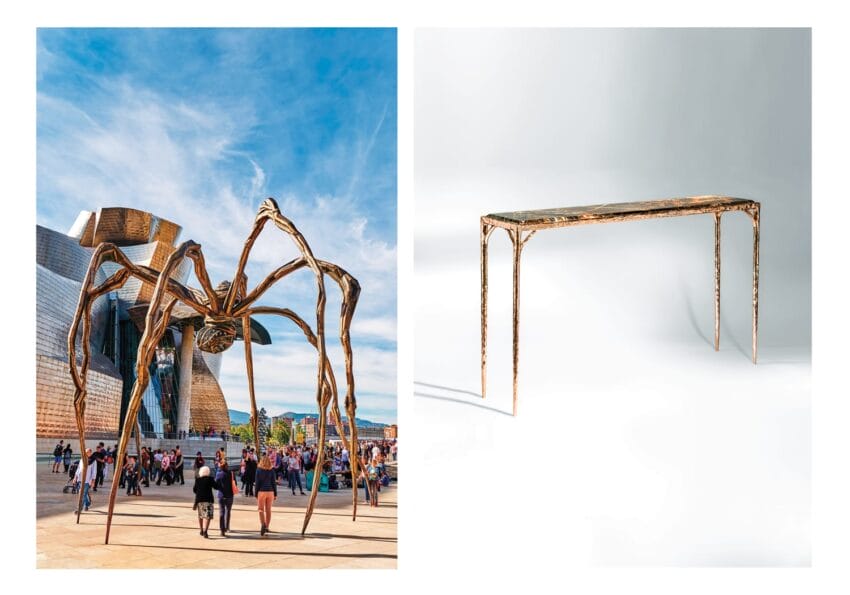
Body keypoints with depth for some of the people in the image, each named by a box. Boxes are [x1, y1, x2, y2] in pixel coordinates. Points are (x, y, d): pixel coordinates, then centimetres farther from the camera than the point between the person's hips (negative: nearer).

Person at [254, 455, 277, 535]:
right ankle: (267, 527, 16)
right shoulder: (271, 471, -1)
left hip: (261, 492, -2)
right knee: (268, 510, 11)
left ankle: (263, 524, -21)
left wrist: (256, 493, 4)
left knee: (261, 509, 1)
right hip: (270, 492, 2)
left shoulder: (259, 470, -5)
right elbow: (273, 483, 1)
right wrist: (275, 494, 8)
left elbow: (257, 483, -4)